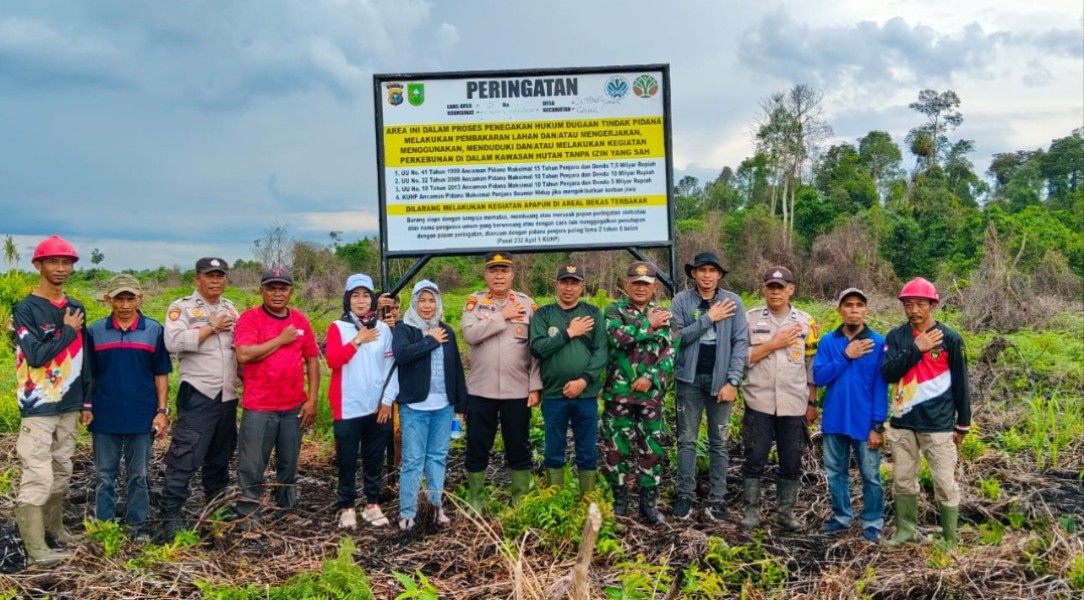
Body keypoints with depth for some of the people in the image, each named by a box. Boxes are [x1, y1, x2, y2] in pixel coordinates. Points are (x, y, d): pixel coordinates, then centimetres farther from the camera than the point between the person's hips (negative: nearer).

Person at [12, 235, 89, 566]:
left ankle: (54, 527, 29)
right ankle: (36, 549, -1)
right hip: (38, 408, -6)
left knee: (62, 471, 14)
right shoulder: (26, 308, -9)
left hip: (69, 407, 6)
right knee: (38, 477, -6)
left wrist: (87, 401, 15)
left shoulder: (76, 308, 10)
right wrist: (68, 330, -12)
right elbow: (36, 355, -20)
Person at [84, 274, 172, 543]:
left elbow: (161, 374, 2)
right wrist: (86, 406, 1)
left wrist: (163, 410, -1)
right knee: (105, 476, 10)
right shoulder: (95, 331, 1)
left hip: (142, 417, 0)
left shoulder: (154, 330, 0)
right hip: (105, 416, 1)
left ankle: (137, 525, 20)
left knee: (138, 475, 9)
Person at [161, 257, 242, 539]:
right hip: (197, 396, -6)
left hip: (228, 396, 6)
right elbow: (174, 342, -20)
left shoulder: (231, 309, 16)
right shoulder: (182, 308, -3)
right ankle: (171, 516, 0)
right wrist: (212, 328, -13)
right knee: (185, 458, -8)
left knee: (220, 458, 15)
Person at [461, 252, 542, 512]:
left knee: (519, 448, 10)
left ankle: (521, 500, 24)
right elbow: (470, 333, -16)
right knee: (477, 448, 8)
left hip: (518, 391, 0)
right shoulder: (474, 302, 2)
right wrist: (502, 316, -15)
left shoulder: (527, 303, 3)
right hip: (481, 390, 0)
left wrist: (535, 387, -5)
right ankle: (475, 500, 23)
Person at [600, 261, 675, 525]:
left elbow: (669, 354, 1)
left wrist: (651, 378, -12)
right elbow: (617, 337, -19)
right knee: (615, 447, 4)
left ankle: (649, 501, 20)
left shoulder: (663, 315, 8)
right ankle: (620, 499, 20)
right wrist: (648, 325, -12)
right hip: (618, 393, -2)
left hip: (651, 394, 2)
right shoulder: (614, 310, 2)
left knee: (652, 449, 7)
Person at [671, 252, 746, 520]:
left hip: (720, 380, 0)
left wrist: (732, 381, -11)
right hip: (689, 379, 0)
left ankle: (717, 498, 16)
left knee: (719, 442, 8)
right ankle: (685, 495, 16)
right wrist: (709, 318, -15)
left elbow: (741, 342, -4)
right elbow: (676, 336, -11)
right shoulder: (681, 301, -1)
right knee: (687, 440, 7)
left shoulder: (732, 301, -2)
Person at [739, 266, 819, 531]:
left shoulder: (805, 322, 6)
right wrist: (774, 344, -12)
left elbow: (812, 366, 9)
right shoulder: (751, 318, 0)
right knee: (755, 458, 3)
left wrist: (812, 403, 7)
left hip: (794, 405, 2)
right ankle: (751, 509, 17)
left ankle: (786, 511, 23)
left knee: (792, 461, 8)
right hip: (759, 402, -2)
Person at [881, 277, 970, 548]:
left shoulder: (950, 339, -4)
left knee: (945, 484, 2)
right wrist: (916, 349, -17)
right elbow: (888, 373, -9)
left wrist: (963, 424, 4)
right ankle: (905, 529, 27)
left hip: (939, 425, -3)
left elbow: (960, 384, 1)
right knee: (903, 480, 12)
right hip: (902, 423, 3)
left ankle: (949, 540, 14)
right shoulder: (896, 337, 3)